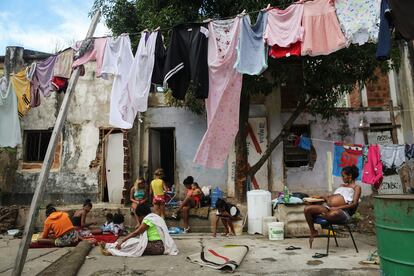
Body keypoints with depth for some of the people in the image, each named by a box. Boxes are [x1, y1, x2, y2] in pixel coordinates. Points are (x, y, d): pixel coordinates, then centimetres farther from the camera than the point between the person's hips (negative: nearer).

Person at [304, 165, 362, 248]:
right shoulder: (342, 186, 31)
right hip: (327, 206, 7)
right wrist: (321, 197, 16)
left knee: (333, 214, -45)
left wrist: (337, 208, -18)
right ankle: (313, 232, 3)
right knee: (307, 209, -15)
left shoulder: (356, 187, 8)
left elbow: (354, 204, -7)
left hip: (341, 211, -7)